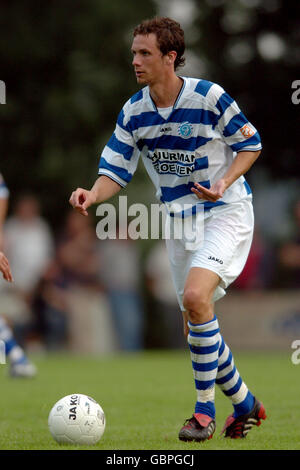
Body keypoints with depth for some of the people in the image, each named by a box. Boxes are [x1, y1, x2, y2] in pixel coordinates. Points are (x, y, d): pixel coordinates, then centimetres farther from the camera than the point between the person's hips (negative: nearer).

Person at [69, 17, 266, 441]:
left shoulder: (209, 97, -15)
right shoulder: (133, 112, -2)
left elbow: (250, 144, -4)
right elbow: (117, 170, 0)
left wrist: (224, 183, -20)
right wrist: (93, 194, -22)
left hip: (226, 212, -6)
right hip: (178, 220, 6)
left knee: (195, 295, -28)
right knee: (195, 326, 8)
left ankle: (205, 410, -17)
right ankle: (245, 405, 30)